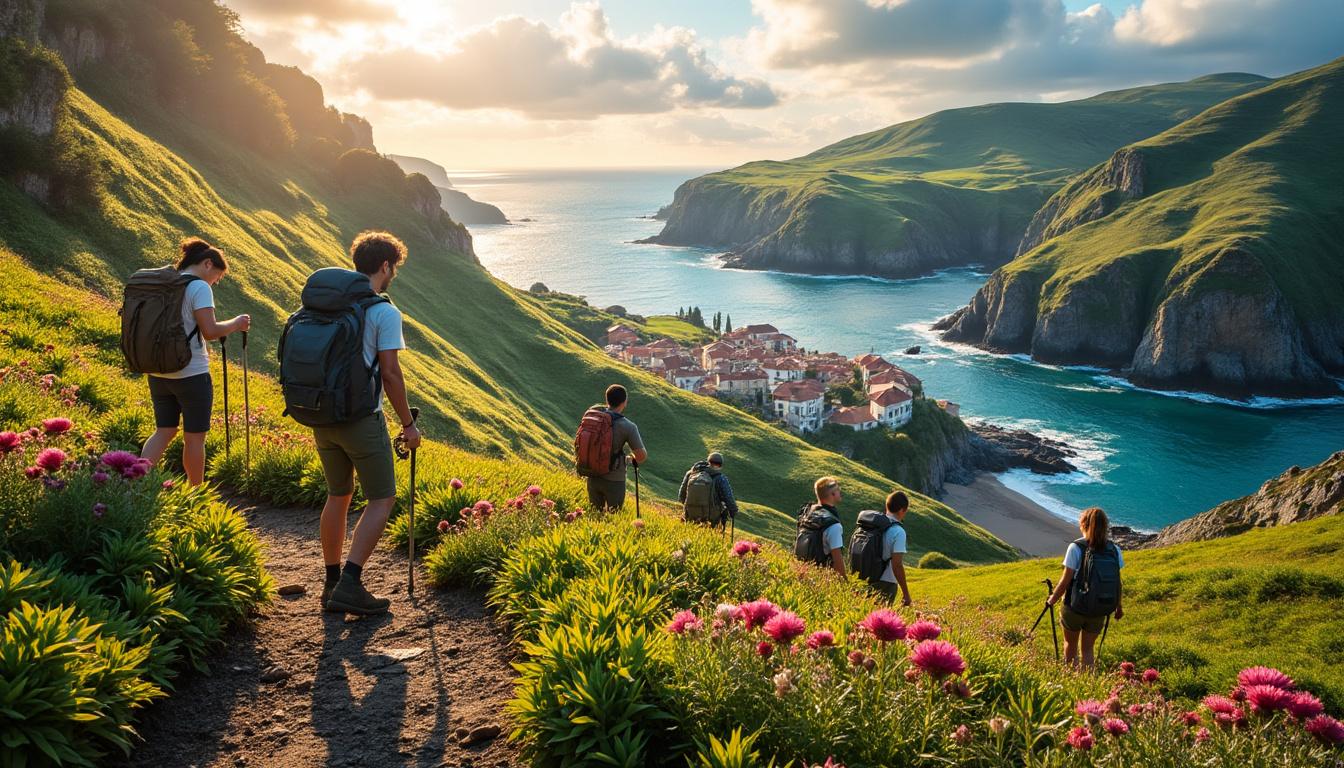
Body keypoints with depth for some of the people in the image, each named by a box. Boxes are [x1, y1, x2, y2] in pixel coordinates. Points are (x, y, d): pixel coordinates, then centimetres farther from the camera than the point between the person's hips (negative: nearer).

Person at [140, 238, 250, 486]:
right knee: (194, 437, 7)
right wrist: (236, 324, -3)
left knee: (164, 431, 16)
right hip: (191, 374, -7)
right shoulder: (199, 287, -12)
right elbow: (210, 331, -20)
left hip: (158, 372, 7)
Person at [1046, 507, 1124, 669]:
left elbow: (1065, 581, -13)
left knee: (1070, 644, 21)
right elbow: (1116, 582, 1)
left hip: (1075, 608, -3)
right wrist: (1119, 606, 16)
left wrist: (1052, 599, 3)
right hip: (1100, 611, 3)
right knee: (1087, 650, 18)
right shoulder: (1114, 550, -5)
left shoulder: (1076, 548, -17)